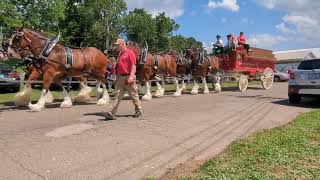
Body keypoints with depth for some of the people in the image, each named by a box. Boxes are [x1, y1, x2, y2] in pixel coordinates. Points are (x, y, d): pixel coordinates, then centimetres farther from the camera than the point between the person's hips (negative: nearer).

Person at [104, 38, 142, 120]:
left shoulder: (130, 52, -8)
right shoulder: (120, 54, 17)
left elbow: (133, 66, -15)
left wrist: (131, 76, -24)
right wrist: (117, 77, 19)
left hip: (128, 77, -8)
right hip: (120, 77, 8)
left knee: (134, 95, 6)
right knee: (117, 96, 3)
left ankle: (139, 111, 24)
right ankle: (111, 114, 2)